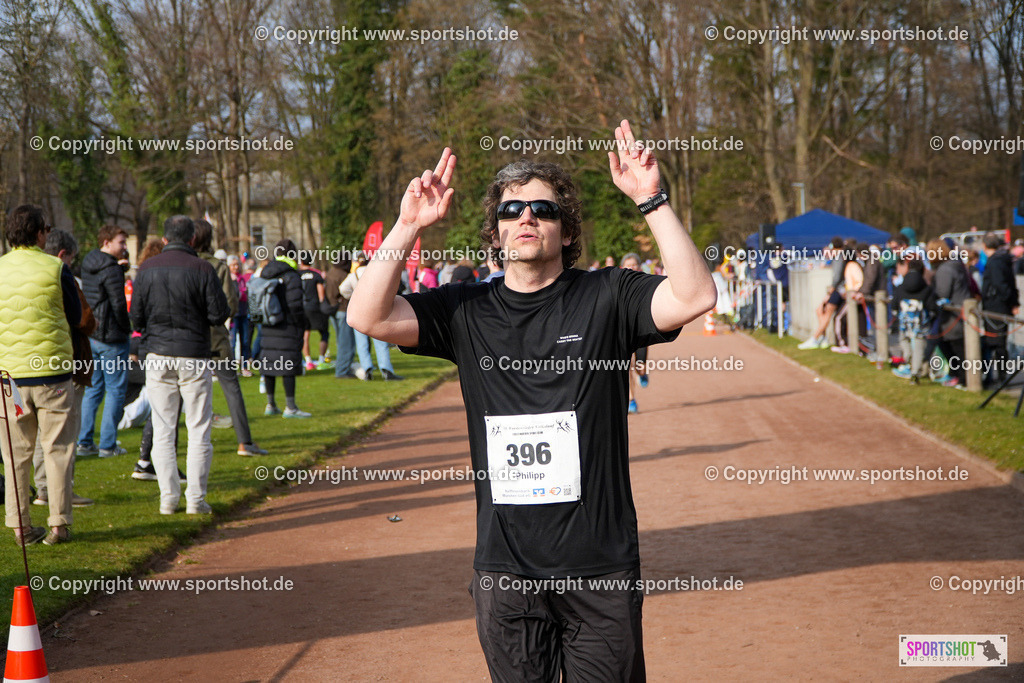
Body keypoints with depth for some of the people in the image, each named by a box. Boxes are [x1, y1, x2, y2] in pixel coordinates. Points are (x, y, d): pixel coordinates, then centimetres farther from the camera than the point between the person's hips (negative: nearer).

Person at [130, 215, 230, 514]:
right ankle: (196, 498, 3)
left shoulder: (146, 269, 1)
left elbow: (136, 316, 3)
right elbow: (219, 314, -10)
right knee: (198, 429, 4)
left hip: (158, 356, 3)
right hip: (194, 357, -3)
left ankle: (168, 498, 6)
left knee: (162, 430, 8)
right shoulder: (201, 269, -8)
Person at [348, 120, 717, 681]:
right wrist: (408, 227, -12)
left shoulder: (607, 298, 0)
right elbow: (368, 316, -5)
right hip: (504, 567, 2)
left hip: (602, 567, -2)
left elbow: (694, 297, -16)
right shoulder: (467, 311, 5)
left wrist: (652, 202, -21)